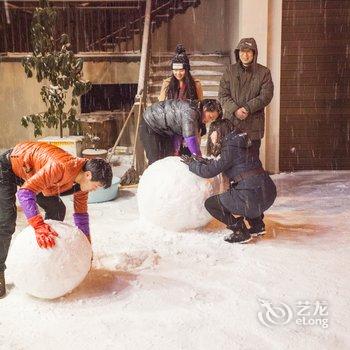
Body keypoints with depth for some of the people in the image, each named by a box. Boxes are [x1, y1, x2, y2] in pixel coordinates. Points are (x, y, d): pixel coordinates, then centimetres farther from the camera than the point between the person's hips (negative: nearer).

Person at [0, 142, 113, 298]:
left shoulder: (83, 178, -12)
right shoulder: (60, 167, -39)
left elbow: (81, 213, -1)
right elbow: (25, 192, -42)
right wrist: (39, 226, -51)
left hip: (31, 173, 8)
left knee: (57, 210, 3)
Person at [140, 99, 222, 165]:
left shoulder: (196, 114, -2)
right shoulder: (190, 111, -31)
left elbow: (179, 132, 0)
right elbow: (190, 138, -36)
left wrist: (176, 150, -8)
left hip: (164, 131, 9)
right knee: (156, 160, -11)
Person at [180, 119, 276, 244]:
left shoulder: (231, 148, -9)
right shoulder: (240, 144, 17)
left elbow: (210, 171, -9)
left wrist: (191, 163, 6)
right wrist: (204, 161, 22)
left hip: (255, 195, -9)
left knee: (211, 204, 3)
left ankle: (240, 233, 6)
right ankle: (257, 225, 30)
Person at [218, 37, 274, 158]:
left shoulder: (263, 72, 2)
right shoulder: (230, 71, 5)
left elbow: (266, 96, -7)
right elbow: (222, 95, -1)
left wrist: (248, 108, -18)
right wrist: (235, 109, -17)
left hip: (253, 126, -1)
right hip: (231, 122, 1)